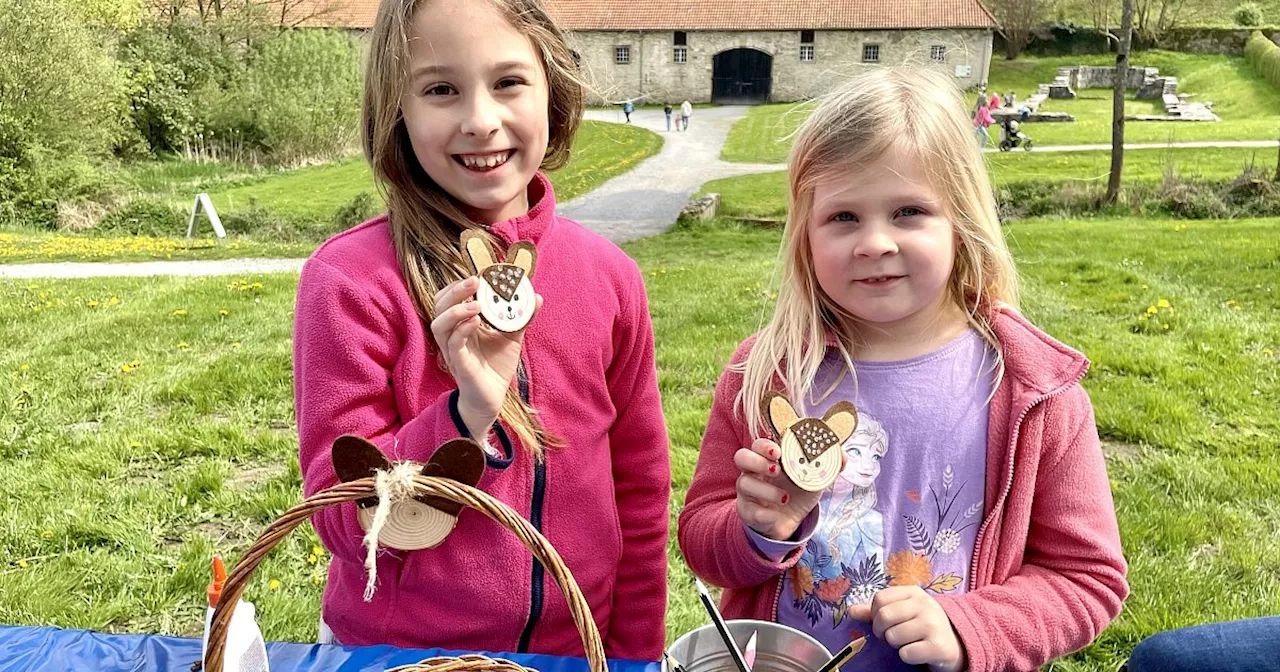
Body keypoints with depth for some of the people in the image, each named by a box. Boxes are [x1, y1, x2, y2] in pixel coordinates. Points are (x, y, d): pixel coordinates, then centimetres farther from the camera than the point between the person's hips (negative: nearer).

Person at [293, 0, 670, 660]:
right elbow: (344, 522, -16)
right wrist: (466, 416, -30)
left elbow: (640, 493, 1)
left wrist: (635, 654, 3)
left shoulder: (608, 275, -8)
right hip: (394, 649, -2)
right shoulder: (349, 279, -17)